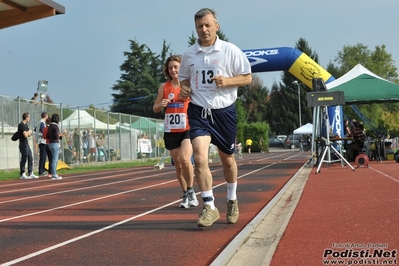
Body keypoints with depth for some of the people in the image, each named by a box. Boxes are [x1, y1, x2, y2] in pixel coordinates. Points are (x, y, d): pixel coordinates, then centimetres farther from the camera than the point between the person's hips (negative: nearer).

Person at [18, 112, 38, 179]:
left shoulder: (25, 125, 15)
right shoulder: (22, 125, -16)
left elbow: (28, 134, 22)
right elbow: (25, 135, -23)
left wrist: (28, 133, 0)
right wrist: (28, 132, -3)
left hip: (27, 144, 10)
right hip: (23, 144, -10)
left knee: (30, 158, 11)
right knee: (24, 159, -5)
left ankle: (30, 173, 15)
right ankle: (22, 174, 2)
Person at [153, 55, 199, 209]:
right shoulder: (164, 87, 6)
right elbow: (155, 109, 11)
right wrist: (161, 104, -11)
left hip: (188, 129, -3)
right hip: (171, 131, 4)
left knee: (184, 159, -23)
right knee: (178, 165, 9)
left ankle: (191, 191, -5)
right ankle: (185, 195, 25)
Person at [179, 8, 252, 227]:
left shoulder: (231, 50, -4)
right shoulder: (189, 54, 4)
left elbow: (247, 77, -1)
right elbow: (184, 77, 19)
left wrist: (227, 81, -18)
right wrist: (184, 87, -4)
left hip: (224, 111, -1)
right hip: (198, 112, 1)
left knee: (227, 159, 13)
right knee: (200, 158, -16)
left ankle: (232, 201, 37)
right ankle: (209, 207, -6)